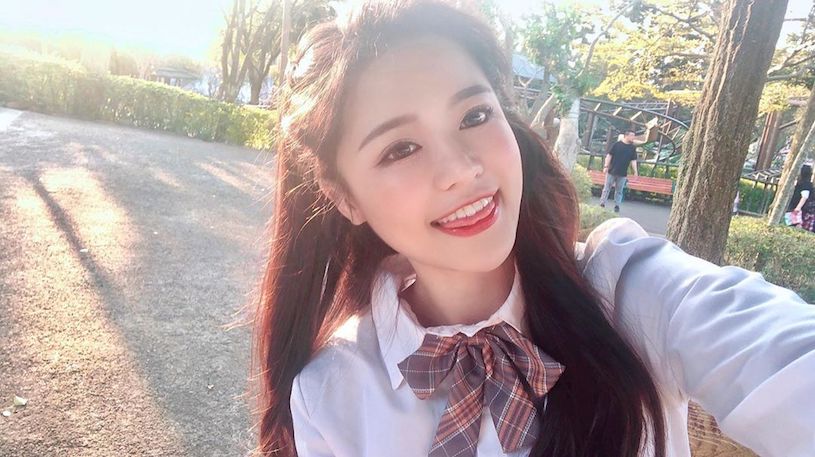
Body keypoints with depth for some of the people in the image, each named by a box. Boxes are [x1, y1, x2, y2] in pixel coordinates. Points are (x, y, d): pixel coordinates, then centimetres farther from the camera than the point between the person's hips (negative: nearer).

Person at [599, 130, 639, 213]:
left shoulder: (633, 148, 5)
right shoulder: (617, 144, -3)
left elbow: (633, 160, 6)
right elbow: (609, 155, -2)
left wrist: (635, 171, -3)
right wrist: (606, 166, -9)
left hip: (623, 173, 2)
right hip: (612, 171, -2)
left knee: (619, 190, 8)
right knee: (606, 188, 3)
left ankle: (617, 206, 16)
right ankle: (602, 204, 10)